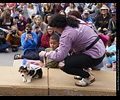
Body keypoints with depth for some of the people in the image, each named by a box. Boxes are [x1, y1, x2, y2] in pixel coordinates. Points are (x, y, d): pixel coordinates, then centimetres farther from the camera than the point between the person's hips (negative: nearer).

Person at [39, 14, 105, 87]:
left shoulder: (67, 34, -18)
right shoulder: (74, 24, 9)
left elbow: (60, 56, -19)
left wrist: (46, 54, -3)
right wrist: (56, 51, 19)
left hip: (95, 57, -10)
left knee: (63, 65, -12)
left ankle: (88, 77, 0)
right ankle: (86, 70, 24)